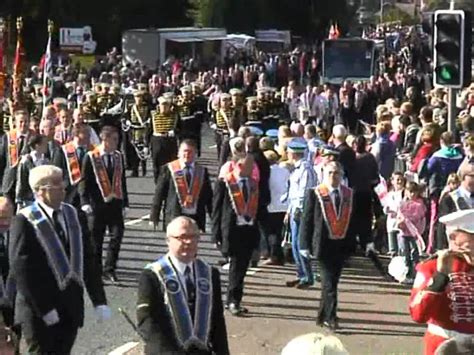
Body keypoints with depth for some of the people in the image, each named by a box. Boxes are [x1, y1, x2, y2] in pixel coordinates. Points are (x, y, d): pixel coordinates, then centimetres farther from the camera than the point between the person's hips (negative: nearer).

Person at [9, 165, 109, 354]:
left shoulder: (75, 216, 6)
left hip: (71, 309, 5)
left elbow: (88, 261, 8)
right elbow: (21, 270, -14)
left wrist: (99, 301, 2)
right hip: (38, 311, -5)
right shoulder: (24, 221, -10)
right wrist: (43, 308, -17)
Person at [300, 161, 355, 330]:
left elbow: (353, 219, 11)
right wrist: (305, 245, -8)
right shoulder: (314, 194, -4)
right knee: (329, 283, -5)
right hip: (323, 245, -4)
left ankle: (322, 316, 24)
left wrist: (352, 243, 6)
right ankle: (331, 317, 0)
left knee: (331, 282, 12)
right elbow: (306, 220, -3)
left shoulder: (349, 194, 7)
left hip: (343, 245, 4)